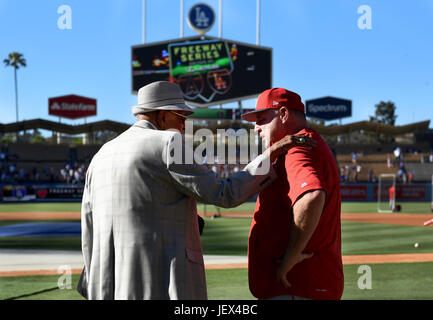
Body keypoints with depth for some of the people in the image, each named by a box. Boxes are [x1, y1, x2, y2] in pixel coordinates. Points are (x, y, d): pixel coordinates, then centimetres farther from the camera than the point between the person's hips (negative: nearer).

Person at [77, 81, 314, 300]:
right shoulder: (168, 144, -6)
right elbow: (225, 195, -10)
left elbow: (90, 237, 17)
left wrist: (98, 294, 23)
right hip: (163, 287, -8)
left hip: (111, 289, 8)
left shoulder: (101, 156, 16)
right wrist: (269, 156, -1)